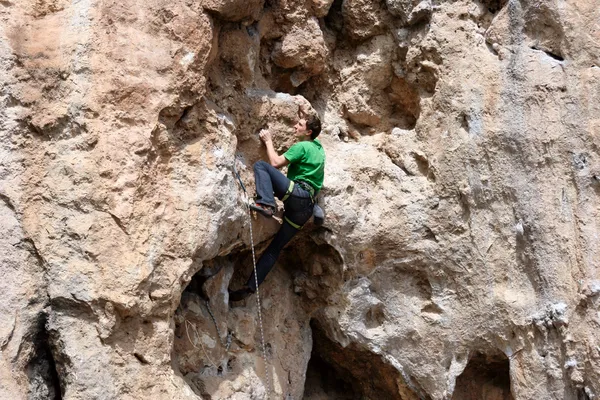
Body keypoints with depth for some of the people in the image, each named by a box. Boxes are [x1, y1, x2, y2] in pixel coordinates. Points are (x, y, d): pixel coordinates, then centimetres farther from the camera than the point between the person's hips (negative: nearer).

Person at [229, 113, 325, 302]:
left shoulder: (301, 146, -2)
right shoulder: (318, 147, 23)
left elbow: (275, 163, -5)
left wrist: (268, 141, 6)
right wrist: (304, 118, 45)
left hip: (297, 193, -9)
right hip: (305, 208, 9)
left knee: (261, 165, -12)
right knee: (275, 248, 7)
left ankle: (265, 203, -32)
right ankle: (250, 287, 5)